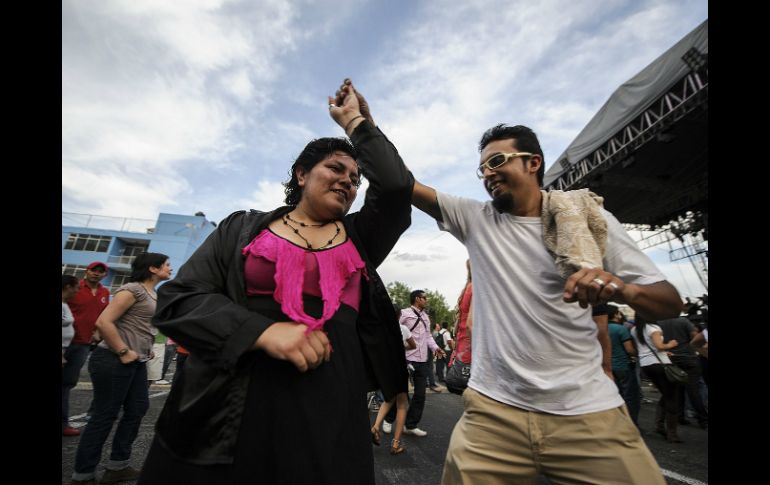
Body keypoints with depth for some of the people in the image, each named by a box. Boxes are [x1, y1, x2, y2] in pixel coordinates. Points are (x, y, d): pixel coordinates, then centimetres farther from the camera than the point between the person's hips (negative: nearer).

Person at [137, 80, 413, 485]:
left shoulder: (359, 238, 9)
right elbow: (177, 300, -1)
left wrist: (354, 119, 8)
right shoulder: (244, 227, 5)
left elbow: (396, 185, -4)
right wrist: (264, 331, -17)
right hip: (227, 416, 0)